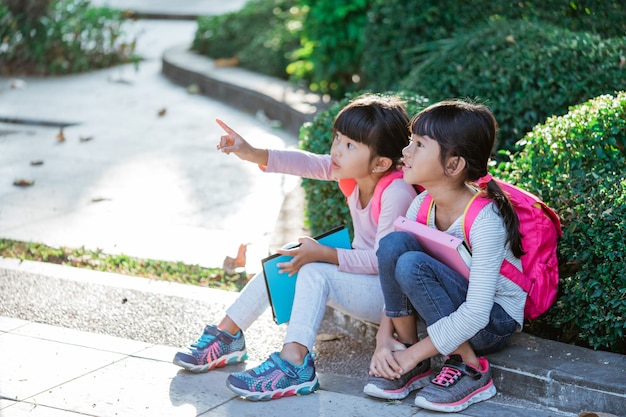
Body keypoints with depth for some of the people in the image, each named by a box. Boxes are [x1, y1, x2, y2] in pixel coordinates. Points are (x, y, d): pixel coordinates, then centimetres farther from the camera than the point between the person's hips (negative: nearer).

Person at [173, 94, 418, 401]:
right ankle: (227, 335, 1)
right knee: (282, 263, -2)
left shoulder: (396, 194, -27)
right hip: (361, 269, 9)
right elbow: (308, 164, -8)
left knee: (314, 273, -31)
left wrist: (323, 254, -31)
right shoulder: (353, 172, -3)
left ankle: (294, 364, -40)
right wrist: (254, 154, -20)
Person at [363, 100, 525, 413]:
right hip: (451, 310, 6)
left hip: (495, 320, -6)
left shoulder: (485, 220, -26)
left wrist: (412, 354, -24)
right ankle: (405, 367, -9)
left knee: (412, 265, -30)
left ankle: (472, 369, -14)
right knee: (394, 243, -19)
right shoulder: (422, 205, -6)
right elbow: (395, 279, -1)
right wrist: (384, 338, -15)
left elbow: (475, 314, -29)